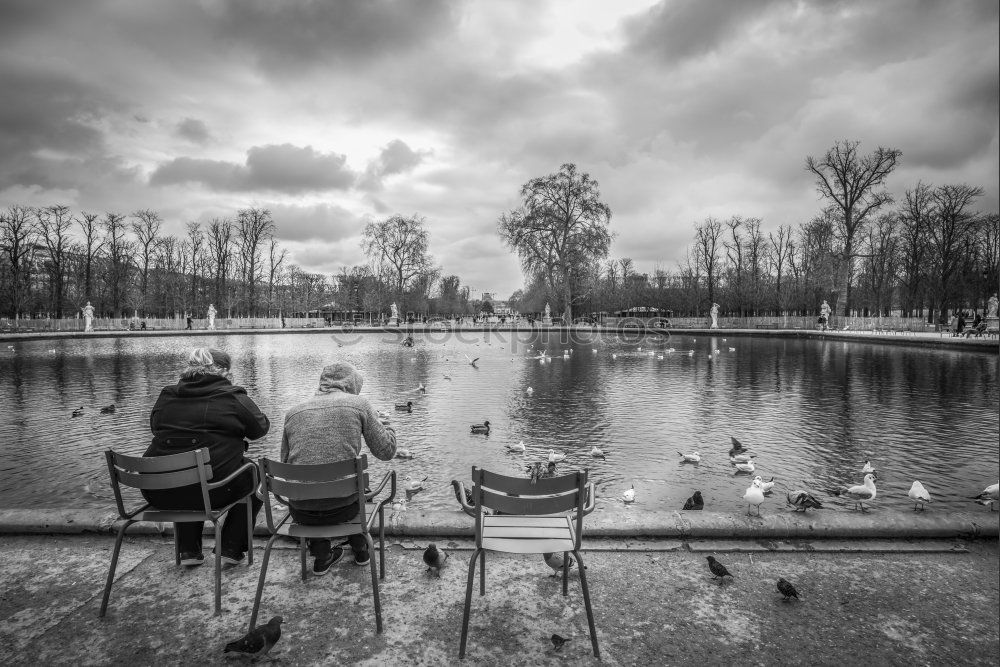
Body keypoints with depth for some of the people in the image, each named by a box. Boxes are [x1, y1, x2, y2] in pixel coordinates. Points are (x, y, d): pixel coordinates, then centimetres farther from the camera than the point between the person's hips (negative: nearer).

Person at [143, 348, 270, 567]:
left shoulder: (166, 396, 10)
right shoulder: (234, 398, -4)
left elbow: (154, 426, 25)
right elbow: (261, 428, 5)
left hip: (159, 494, 5)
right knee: (254, 477, 22)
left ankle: (189, 550, 34)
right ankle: (231, 549, 22)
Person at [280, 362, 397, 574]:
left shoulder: (293, 412, 6)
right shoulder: (359, 404, -3)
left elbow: (286, 464, 12)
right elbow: (386, 451, 0)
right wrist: (383, 424, 20)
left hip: (301, 512, 2)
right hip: (342, 507, -2)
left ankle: (321, 558, 37)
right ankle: (360, 549, 45)